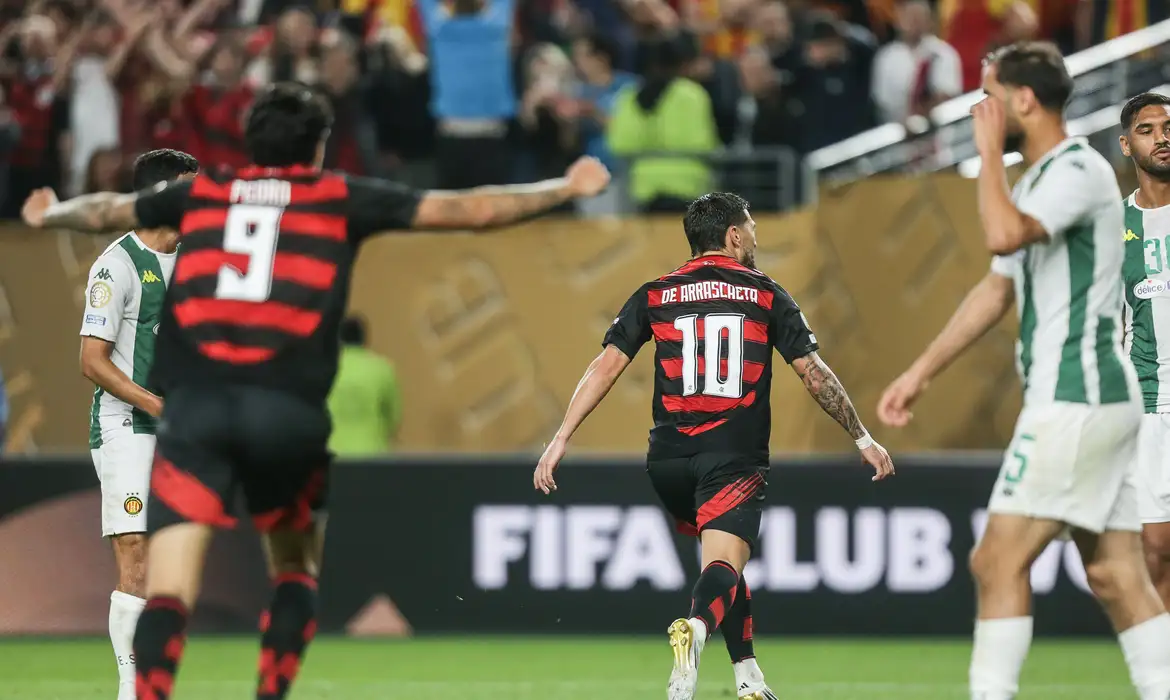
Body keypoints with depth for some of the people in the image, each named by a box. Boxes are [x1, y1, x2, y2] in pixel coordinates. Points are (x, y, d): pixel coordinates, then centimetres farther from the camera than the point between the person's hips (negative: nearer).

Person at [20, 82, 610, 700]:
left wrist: (50, 213, 58)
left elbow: (104, 210, 36)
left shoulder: (198, 193, 19)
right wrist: (565, 189, 28)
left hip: (193, 404, 0)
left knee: (168, 592, -8)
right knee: (296, 570, 23)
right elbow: (470, 209, 15)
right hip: (289, 410, 0)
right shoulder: (341, 198, 13)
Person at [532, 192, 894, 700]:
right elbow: (814, 374, 4)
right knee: (724, 564, -15)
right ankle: (696, 628, -48)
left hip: (668, 460, 4)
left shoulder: (654, 296, 10)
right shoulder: (766, 295, 6)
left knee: (722, 560, 23)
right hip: (735, 457, -3)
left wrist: (561, 438, 1)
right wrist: (863, 439, 12)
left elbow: (606, 366, 1)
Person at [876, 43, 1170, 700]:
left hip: (1075, 399, -10)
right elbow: (999, 288, 26)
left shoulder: (1080, 170, -12)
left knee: (999, 560, -10)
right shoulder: (1039, 180, 19)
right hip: (1098, 399, 10)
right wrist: (922, 370, 26)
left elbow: (1004, 234, -30)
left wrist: (991, 150, -16)